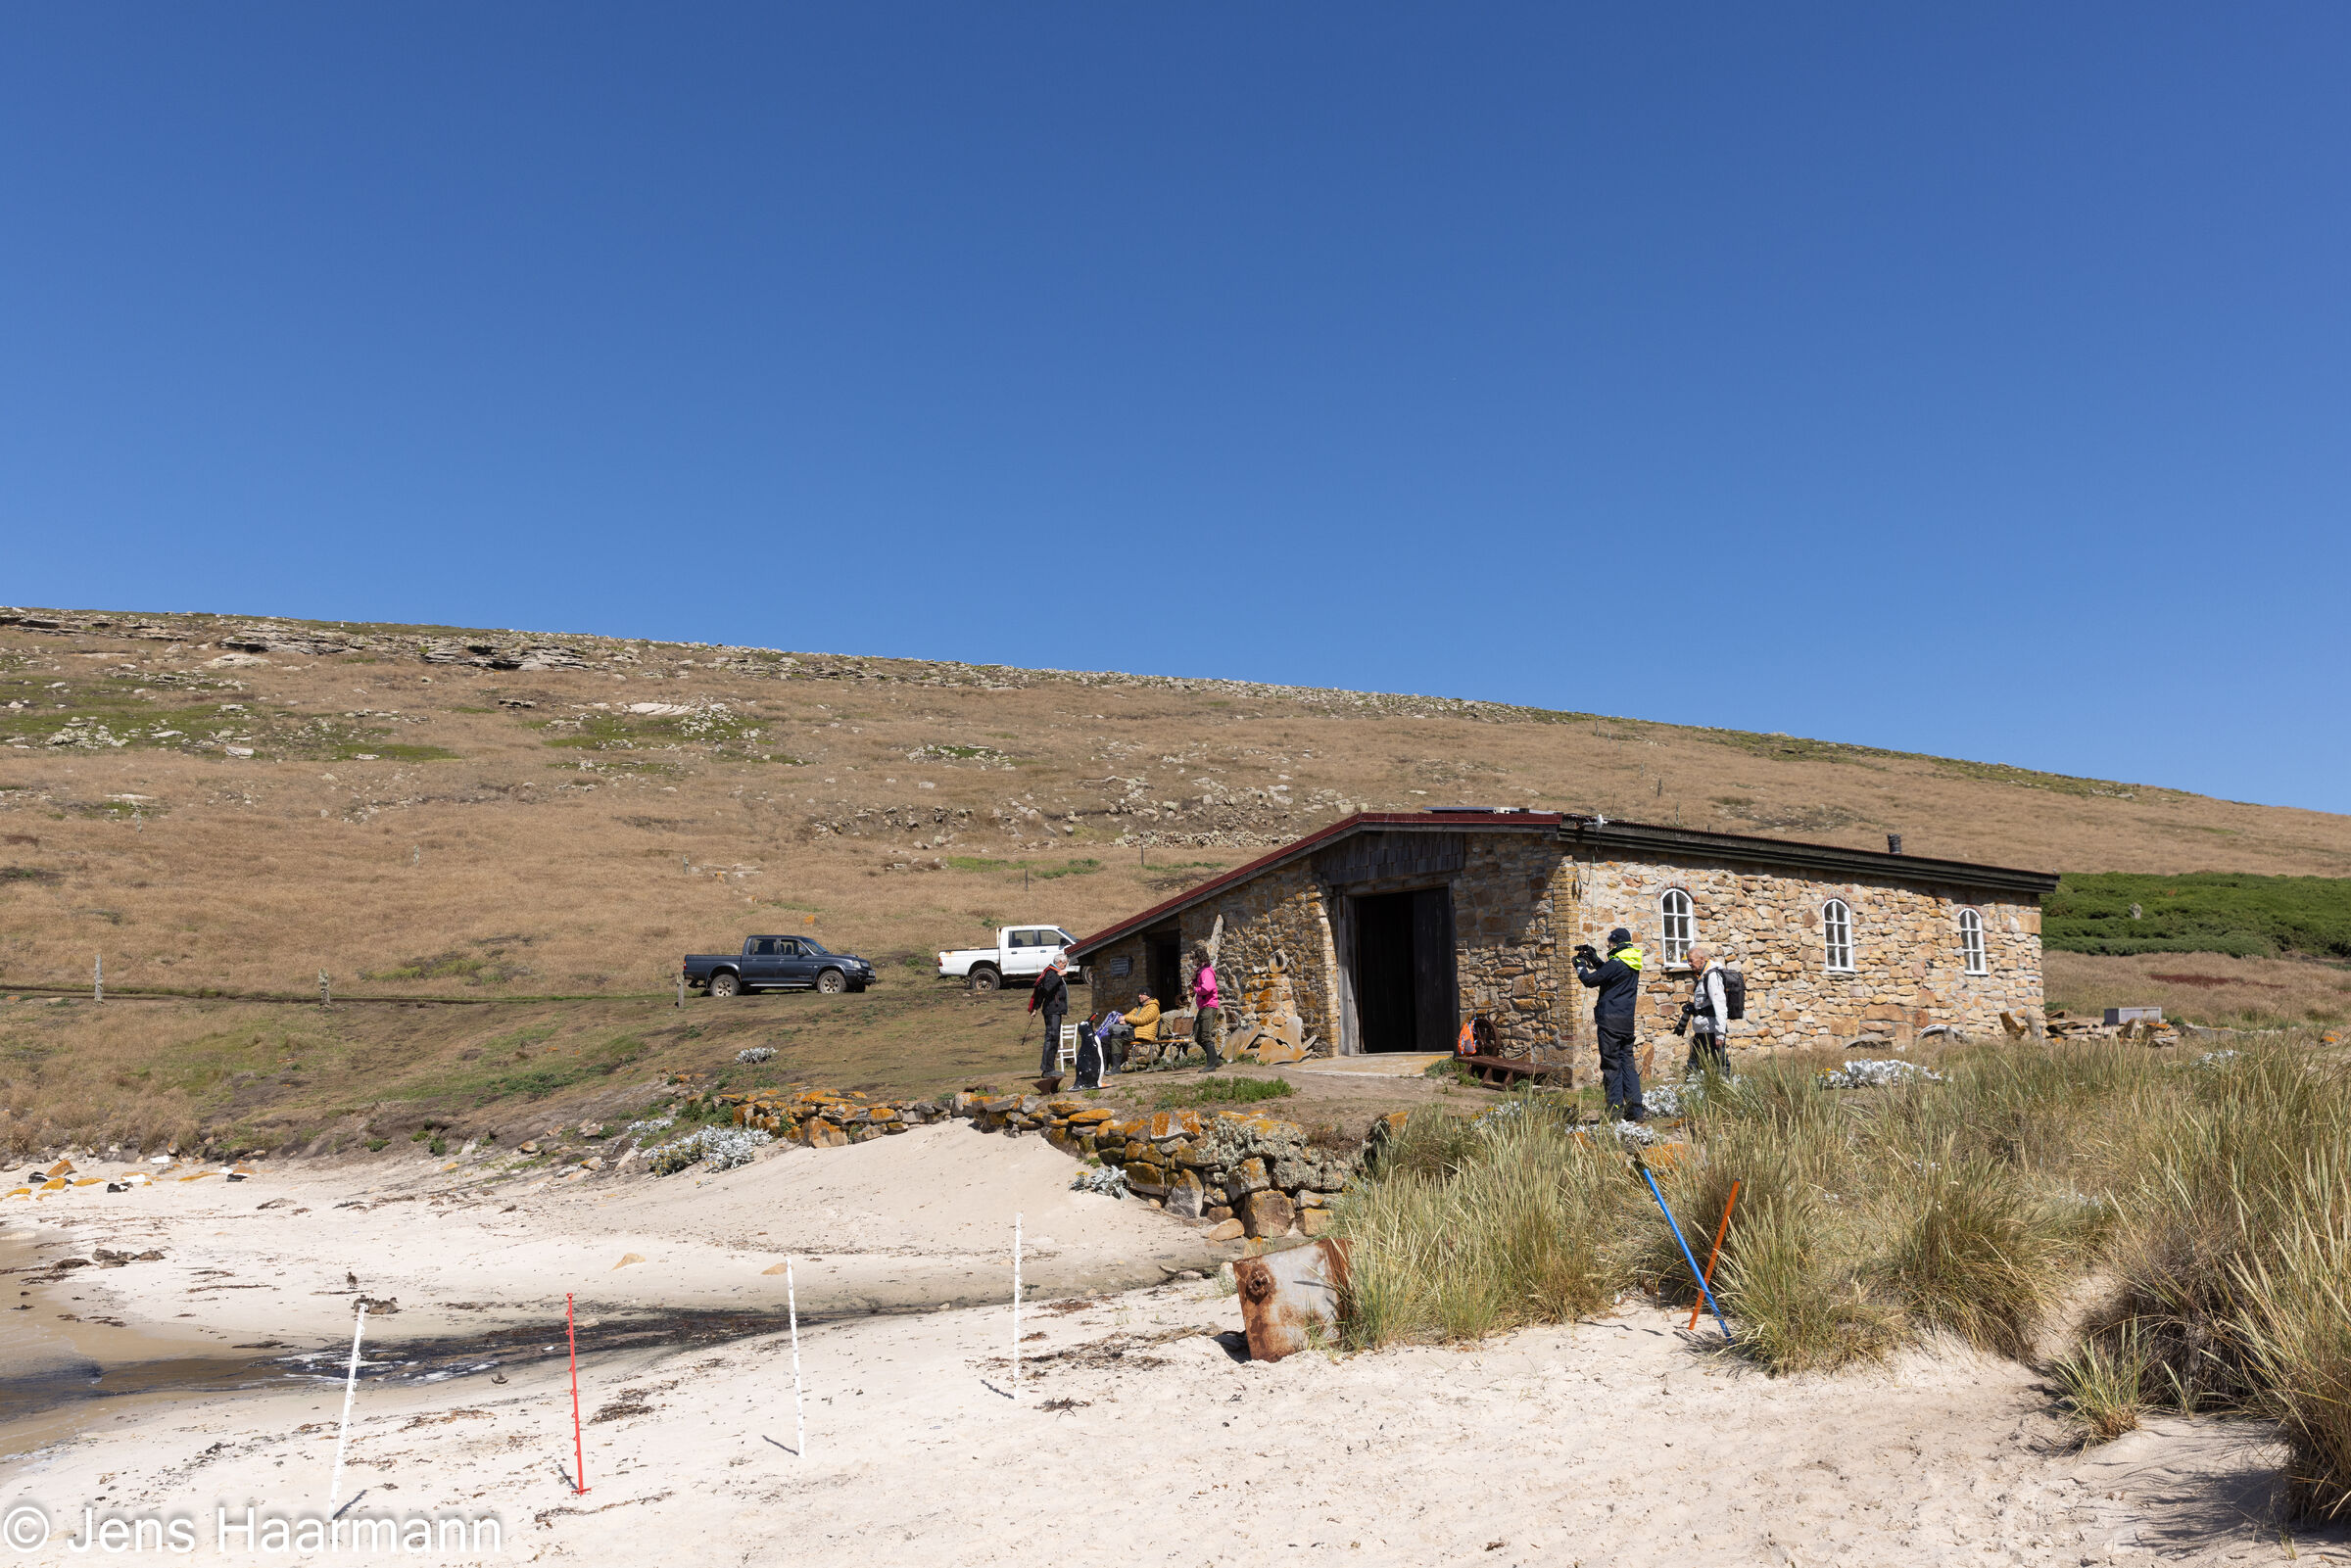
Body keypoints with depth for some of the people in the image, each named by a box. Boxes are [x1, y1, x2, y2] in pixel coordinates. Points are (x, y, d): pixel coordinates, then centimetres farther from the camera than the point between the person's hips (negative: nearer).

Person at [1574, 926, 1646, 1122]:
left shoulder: (1616, 963, -15)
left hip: (1610, 1020, -8)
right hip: (1627, 1022, 8)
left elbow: (1590, 980, -9)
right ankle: (1636, 1109, 10)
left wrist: (1580, 965, 8)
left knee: (1611, 1065, -4)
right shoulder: (1633, 965, 12)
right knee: (1628, 1063, 11)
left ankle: (1616, 1111, -4)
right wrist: (1594, 959, 20)